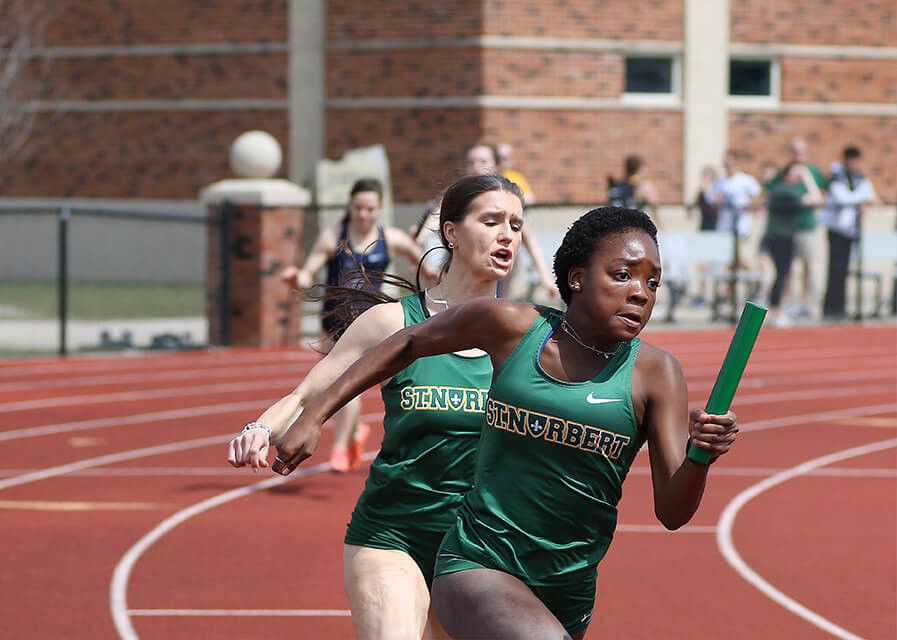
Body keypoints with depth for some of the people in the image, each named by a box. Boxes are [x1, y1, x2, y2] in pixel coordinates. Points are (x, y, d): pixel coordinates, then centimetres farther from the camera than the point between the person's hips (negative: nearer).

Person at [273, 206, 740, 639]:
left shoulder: (654, 373, -6)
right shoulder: (511, 327, -6)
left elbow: (672, 512, -10)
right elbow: (409, 344, 12)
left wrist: (701, 455, -32)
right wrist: (314, 416, 10)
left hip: (566, 595, 3)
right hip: (474, 566, -3)